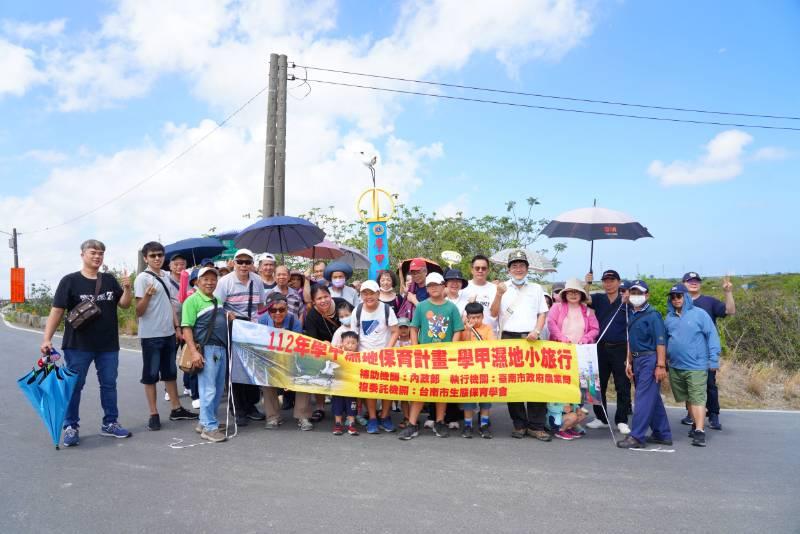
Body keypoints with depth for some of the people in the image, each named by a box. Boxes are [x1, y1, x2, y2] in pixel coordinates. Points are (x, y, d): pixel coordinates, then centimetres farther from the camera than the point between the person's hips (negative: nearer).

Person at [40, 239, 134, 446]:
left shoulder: (110, 280, 6)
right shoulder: (70, 281, -4)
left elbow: (124, 304, 5)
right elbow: (57, 311, -7)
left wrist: (127, 288, -15)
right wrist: (47, 338, -14)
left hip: (108, 345, 3)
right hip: (78, 346, -3)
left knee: (109, 384, 11)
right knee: (73, 386, 5)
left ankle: (110, 423, 22)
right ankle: (70, 427, 17)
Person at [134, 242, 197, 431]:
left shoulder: (166, 277, 9)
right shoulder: (142, 278, -12)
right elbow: (139, 311, -16)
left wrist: (177, 327, 13)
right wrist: (147, 295, -34)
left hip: (168, 333, 7)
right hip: (151, 335, -7)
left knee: (170, 372, 14)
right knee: (150, 375, 3)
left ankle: (176, 409, 24)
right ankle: (154, 414, 11)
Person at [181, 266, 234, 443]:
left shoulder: (218, 300, 15)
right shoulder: (192, 300, -7)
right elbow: (187, 328, -13)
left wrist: (229, 318, 8)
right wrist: (194, 352, -21)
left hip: (221, 349, 8)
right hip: (206, 349, -8)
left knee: (218, 389, 13)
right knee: (208, 390, -5)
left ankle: (206, 421, 26)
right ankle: (209, 427, 4)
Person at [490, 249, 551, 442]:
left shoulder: (536, 288, 13)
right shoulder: (502, 287, 9)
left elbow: (542, 314, 11)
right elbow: (494, 314, 1)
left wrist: (536, 331, -6)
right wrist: (499, 294, -14)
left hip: (531, 339, 1)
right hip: (509, 339, 0)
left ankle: (536, 425, 2)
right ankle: (519, 424, 11)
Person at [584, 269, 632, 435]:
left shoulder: (626, 301, 1)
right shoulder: (598, 299, 9)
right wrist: (587, 283, -20)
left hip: (620, 348, -2)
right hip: (601, 347, 3)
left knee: (623, 386, 1)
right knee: (599, 384, 9)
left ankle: (621, 420, 10)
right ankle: (601, 418, 21)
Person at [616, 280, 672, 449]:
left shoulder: (652, 315, -11)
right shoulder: (632, 315, 13)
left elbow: (660, 341, -16)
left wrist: (661, 365, -20)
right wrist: (629, 362, 16)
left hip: (650, 359, -9)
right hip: (637, 360, 9)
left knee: (644, 398, -7)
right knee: (653, 398, 15)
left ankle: (636, 437, -5)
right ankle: (663, 434, 25)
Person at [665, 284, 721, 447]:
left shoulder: (699, 314, -6)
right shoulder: (669, 318, 10)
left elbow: (712, 336, -6)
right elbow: (665, 340, 18)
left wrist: (714, 359, -9)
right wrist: (663, 359, 15)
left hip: (696, 366, -6)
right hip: (675, 367, 6)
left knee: (698, 399, -9)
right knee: (687, 398, 17)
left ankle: (700, 432, -10)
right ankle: (696, 423, 33)